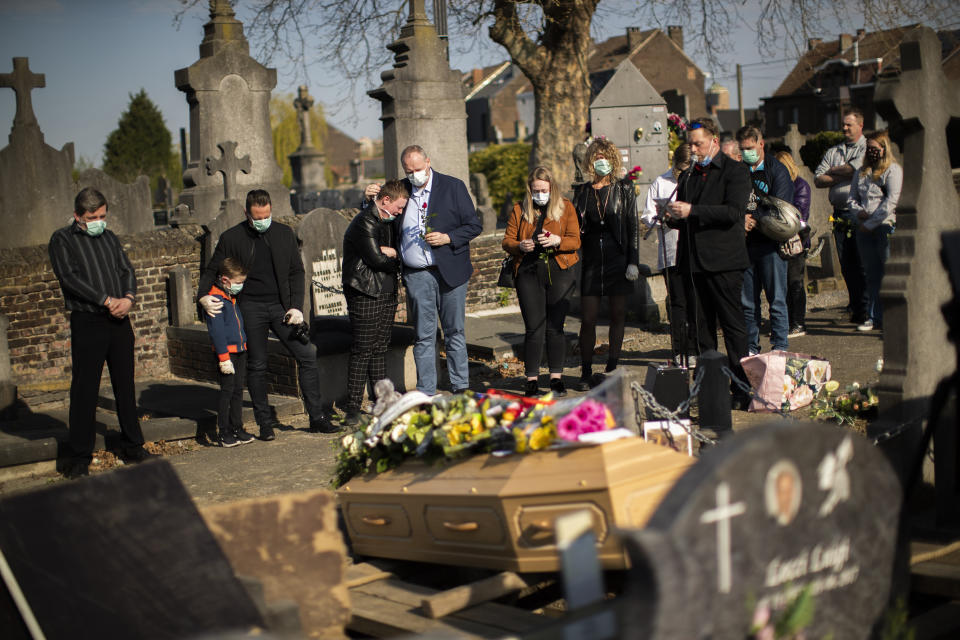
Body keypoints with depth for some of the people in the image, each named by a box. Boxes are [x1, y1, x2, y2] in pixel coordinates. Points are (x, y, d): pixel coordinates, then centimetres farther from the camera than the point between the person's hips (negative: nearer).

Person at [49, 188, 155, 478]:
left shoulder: (109, 237, 17)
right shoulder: (62, 240, -1)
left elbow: (127, 270, 13)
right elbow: (70, 278, -12)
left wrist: (128, 298, -8)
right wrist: (108, 301, -18)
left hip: (119, 322, 5)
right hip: (87, 322, -5)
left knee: (125, 386, 10)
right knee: (85, 390, -3)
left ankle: (132, 447, 20)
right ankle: (78, 459, 4)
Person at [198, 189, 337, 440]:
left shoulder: (285, 234, 8)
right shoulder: (231, 238, 2)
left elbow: (296, 272, 10)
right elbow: (211, 270, 8)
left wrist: (296, 306, -2)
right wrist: (203, 296, -12)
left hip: (281, 306, 2)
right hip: (251, 308, -1)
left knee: (307, 356, -5)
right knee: (257, 365, 1)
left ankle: (317, 417, 4)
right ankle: (265, 422, 13)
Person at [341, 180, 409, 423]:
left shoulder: (387, 221, 16)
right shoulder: (365, 222, -14)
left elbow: (401, 252, 15)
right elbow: (377, 260, -19)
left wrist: (392, 252, -7)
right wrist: (395, 261, 0)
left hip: (387, 293, 9)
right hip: (365, 294, -9)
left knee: (380, 348, 13)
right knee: (362, 351, -8)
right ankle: (353, 409, -5)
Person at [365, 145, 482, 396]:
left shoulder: (453, 186, 2)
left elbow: (474, 225, 2)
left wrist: (447, 238, -14)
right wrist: (370, 198, -2)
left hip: (450, 271, -1)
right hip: (416, 275, 2)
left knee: (455, 333, 5)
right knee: (424, 336, 4)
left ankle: (461, 389, 14)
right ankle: (426, 395, 8)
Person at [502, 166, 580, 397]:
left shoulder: (565, 207, 8)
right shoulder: (519, 210, 12)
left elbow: (575, 241, 2)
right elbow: (507, 241, 10)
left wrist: (557, 241, -18)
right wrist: (520, 246, -11)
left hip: (559, 272, -1)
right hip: (528, 272, 1)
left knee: (555, 327, -1)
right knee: (534, 328, -3)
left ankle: (556, 379, 7)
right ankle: (532, 381, 2)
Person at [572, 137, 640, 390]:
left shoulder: (624, 188, 3)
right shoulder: (582, 191, 8)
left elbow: (633, 226, 1)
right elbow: (575, 228, 11)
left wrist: (633, 262, -6)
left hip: (618, 258, -1)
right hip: (592, 260, 1)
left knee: (618, 316, 4)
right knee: (588, 319, -2)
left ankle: (611, 369, 14)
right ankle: (586, 373, 7)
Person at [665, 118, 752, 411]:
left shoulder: (735, 171, -2)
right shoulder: (689, 175, 18)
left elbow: (733, 212, -16)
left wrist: (692, 211, -20)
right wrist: (674, 217, -1)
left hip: (723, 262, -6)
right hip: (692, 262, 6)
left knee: (733, 325, -3)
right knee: (701, 327, 9)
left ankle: (742, 388, 2)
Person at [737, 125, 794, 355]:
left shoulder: (777, 170, 1)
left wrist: (753, 222, -12)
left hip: (770, 243, -4)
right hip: (745, 244, 4)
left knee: (776, 300, -3)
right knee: (747, 301, 5)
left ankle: (780, 348, 2)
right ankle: (751, 349, 12)